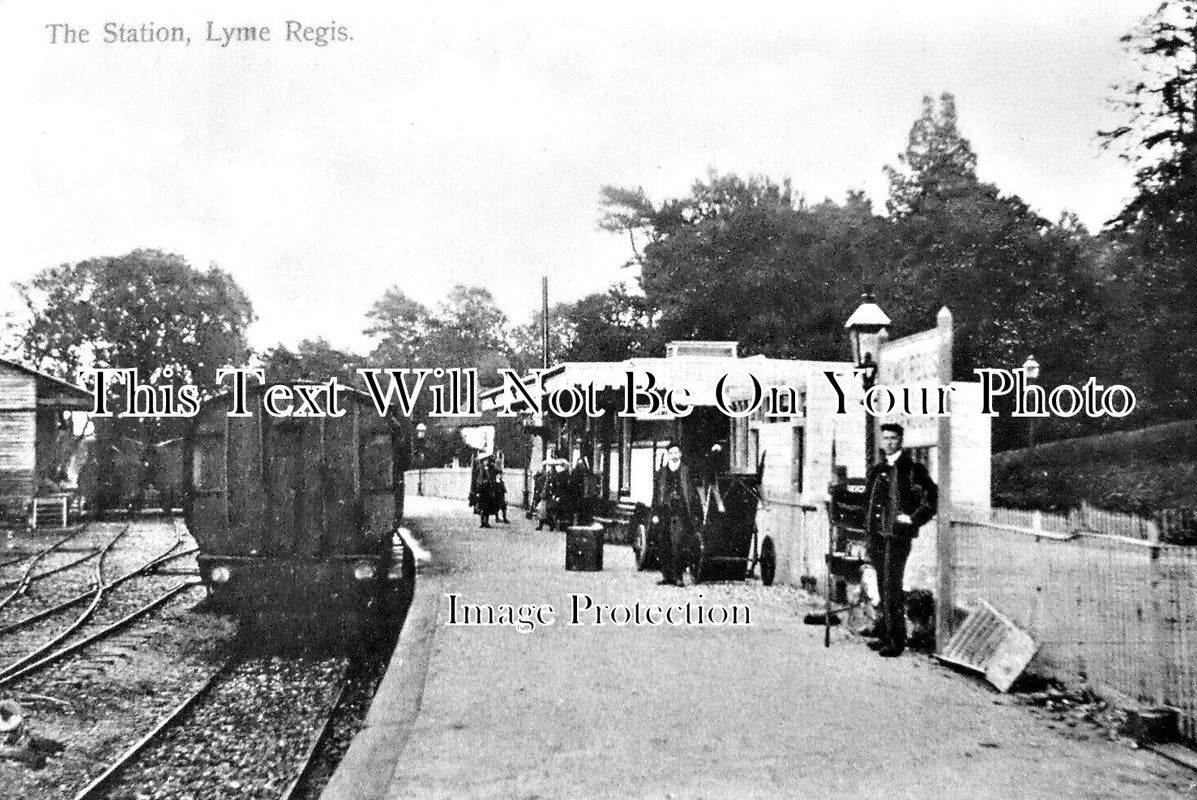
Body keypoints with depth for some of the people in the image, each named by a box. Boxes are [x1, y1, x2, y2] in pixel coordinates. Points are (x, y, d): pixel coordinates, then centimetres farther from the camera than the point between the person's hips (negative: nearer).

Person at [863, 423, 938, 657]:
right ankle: (885, 635, 21)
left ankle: (896, 641, -2)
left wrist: (913, 519, -10)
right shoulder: (877, 469, 15)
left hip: (898, 535, -7)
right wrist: (870, 525, 16)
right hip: (877, 535, 7)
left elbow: (931, 495, -9)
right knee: (883, 587, 12)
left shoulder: (912, 468, -5)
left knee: (891, 587, -8)